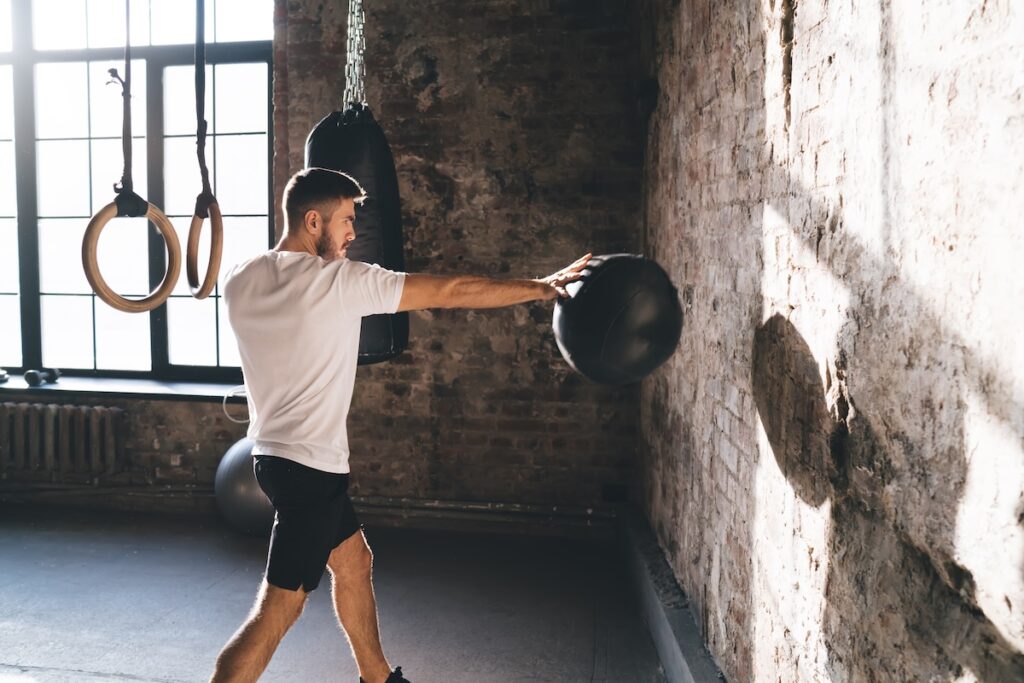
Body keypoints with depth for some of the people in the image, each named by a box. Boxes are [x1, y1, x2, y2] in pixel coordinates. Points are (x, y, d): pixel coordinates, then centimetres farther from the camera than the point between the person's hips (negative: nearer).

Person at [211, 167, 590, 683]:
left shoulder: (239, 281, 1)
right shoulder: (343, 281, -17)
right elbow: (450, 292, -14)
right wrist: (541, 288, -6)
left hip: (272, 452, 9)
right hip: (311, 464, -9)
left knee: (353, 561, 22)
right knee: (280, 607, -2)